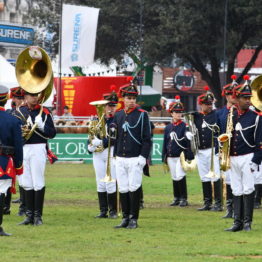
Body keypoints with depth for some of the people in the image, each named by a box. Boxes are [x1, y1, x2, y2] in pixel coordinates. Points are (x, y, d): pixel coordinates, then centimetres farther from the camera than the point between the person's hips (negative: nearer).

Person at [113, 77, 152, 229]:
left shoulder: (142, 115, -3)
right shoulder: (118, 115, 12)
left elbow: (147, 138, -5)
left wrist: (143, 157, -12)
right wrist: (115, 154, 13)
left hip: (135, 159, -5)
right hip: (121, 159, 5)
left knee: (134, 188, -4)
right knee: (123, 189, 5)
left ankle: (134, 219, 2)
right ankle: (126, 218, 12)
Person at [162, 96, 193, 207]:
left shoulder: (185, 126, -3)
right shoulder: (168, 128, 11)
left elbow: (189, 142, -6)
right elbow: (165, 143, 14)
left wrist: (189, 156, -12)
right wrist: (164, 158, 12)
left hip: (181, 156, -5)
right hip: (171, 157, 5)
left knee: (180, 176, -11)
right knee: (174, 178, 10)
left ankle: (184, 199, -5)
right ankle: (177, 198, 18)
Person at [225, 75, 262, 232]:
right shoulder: (231, 117, 11)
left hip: (248, 158, -5)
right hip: (233, 159, 5)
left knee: (248, 190, -4)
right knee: (237, 191, 6)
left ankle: (248, 221, 2)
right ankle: (238, 222, 9)